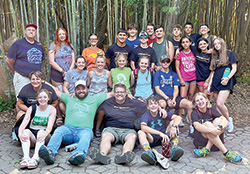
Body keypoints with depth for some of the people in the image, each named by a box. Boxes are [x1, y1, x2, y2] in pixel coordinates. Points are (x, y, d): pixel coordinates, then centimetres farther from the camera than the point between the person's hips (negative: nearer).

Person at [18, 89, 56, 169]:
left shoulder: (52, 109, 0)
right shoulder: (32, 108, 6)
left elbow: (50, 126, -14)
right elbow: (24, 123, -7)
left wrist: (44, 134, -36)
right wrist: (20, 133, -29)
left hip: (43, 134, -2)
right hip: (32, 136, 2)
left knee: (41, 132, -33)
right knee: (26, 131, -28)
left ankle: (35, 158, -51)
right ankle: (26, 157, -45)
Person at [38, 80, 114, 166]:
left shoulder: (94, 99, 24)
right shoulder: (69, 98, 28)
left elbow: (110, 94, 30)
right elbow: (56, 91, 38)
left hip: (84, 129, -1)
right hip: (68, 128, 2)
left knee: (86, 135, -37)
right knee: (59, 130, -32)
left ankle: (78, 154, -66)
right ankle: (50, 153, -57)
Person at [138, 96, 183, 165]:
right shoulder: (145, 115, -8)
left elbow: (178, 117, -13)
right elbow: (143, 127, -30)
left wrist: (174, 126, -36)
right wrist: (160, 133, -40)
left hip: (164, 137, 2)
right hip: (152, 139, -2)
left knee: (173, 122, -15)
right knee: (140, 132, -28)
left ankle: (175, 147, -35)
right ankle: (148, 151, -56)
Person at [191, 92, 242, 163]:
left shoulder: (211, 110, 5)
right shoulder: (195, 113, -2)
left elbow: (225, 120, -12)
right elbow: (196, 125, -23)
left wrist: (220, 127, -35)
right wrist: (211, 130, -40)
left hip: (215, 139, 3)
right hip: (200, 140, -2)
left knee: (217, 120, -21)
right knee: (207, 124, -29)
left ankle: (206, 150, -27)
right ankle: (226, 152, -33)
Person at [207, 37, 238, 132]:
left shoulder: (230, 53, 5)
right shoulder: (215, 56, 20)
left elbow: (234, 68, 0)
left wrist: (228, 78, -15)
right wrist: (209, 84, 12)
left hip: (225, 83, -5)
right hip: (216, 82, 6)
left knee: (219, 103, -18)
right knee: (218, 104, 3)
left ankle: (228, 120, 4)